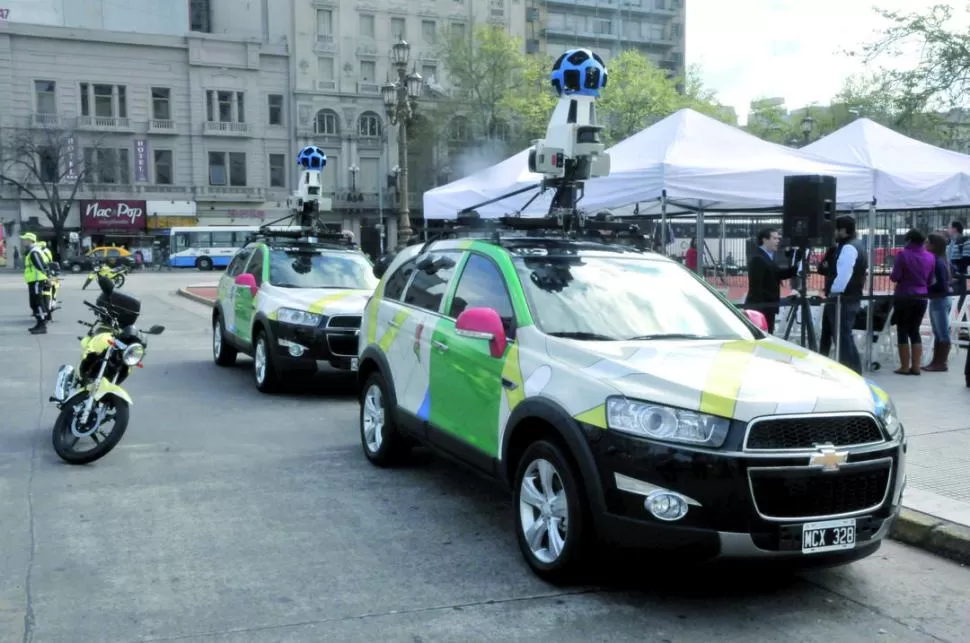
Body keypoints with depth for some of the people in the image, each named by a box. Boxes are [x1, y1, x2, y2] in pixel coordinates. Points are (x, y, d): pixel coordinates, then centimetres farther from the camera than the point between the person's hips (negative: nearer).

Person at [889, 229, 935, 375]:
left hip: (904, 297, -5)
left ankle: (905, 367, 2)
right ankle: (916, 366, 10)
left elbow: (895, 277, -13)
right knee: (914, 331, 13)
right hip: (921, 298, 5)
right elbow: (930, 280, 11)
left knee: (902, 331, 3)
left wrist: (891, 275, 8)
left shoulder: (903, 254, -12)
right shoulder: (930, 257, 4)